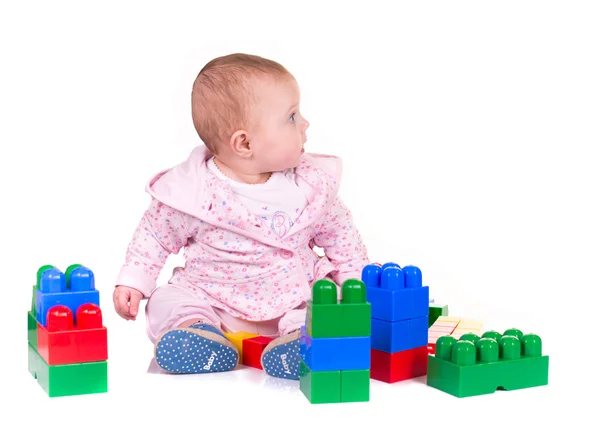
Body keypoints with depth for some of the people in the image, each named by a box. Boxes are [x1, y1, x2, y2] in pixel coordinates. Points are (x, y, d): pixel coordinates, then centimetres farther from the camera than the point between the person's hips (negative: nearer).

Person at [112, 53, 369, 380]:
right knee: (167, 302, -17)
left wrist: (358, 283, 5)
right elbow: (156, 235, 0)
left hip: (294, 297, 1)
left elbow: (339, 233, 8)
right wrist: (132, 282, -4)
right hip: (210, 297, -1)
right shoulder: (191, 190, -16)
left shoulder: (313, 184, -9)